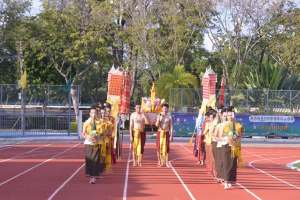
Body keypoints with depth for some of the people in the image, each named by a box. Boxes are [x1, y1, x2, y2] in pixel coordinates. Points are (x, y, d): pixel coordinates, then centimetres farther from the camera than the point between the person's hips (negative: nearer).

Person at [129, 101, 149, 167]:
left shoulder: (143, 114, -4)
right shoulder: (133, 115, -5)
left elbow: (147, 122, -20)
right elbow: (131, 126, -4)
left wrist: (143, 114, -23)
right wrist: (131, 136, -8)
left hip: (142, 132, 1)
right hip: (135, 132, -1)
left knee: (141, 147, 2)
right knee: (134, 147, 0)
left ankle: (140, 161, 10)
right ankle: (134, 162, 7)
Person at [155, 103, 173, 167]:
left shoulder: (169, 117, 5)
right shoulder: (159, 116, 3)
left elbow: (171, 127, 5)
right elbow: (157, 125, -8)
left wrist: (171, 135, -1)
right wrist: (159, 117, -14)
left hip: (166, 133, 0)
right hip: (160, 132, 0)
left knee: (166, 147, -2)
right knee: (159, 147, 1)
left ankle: (167, 162, 1)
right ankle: (159, 162, 9)